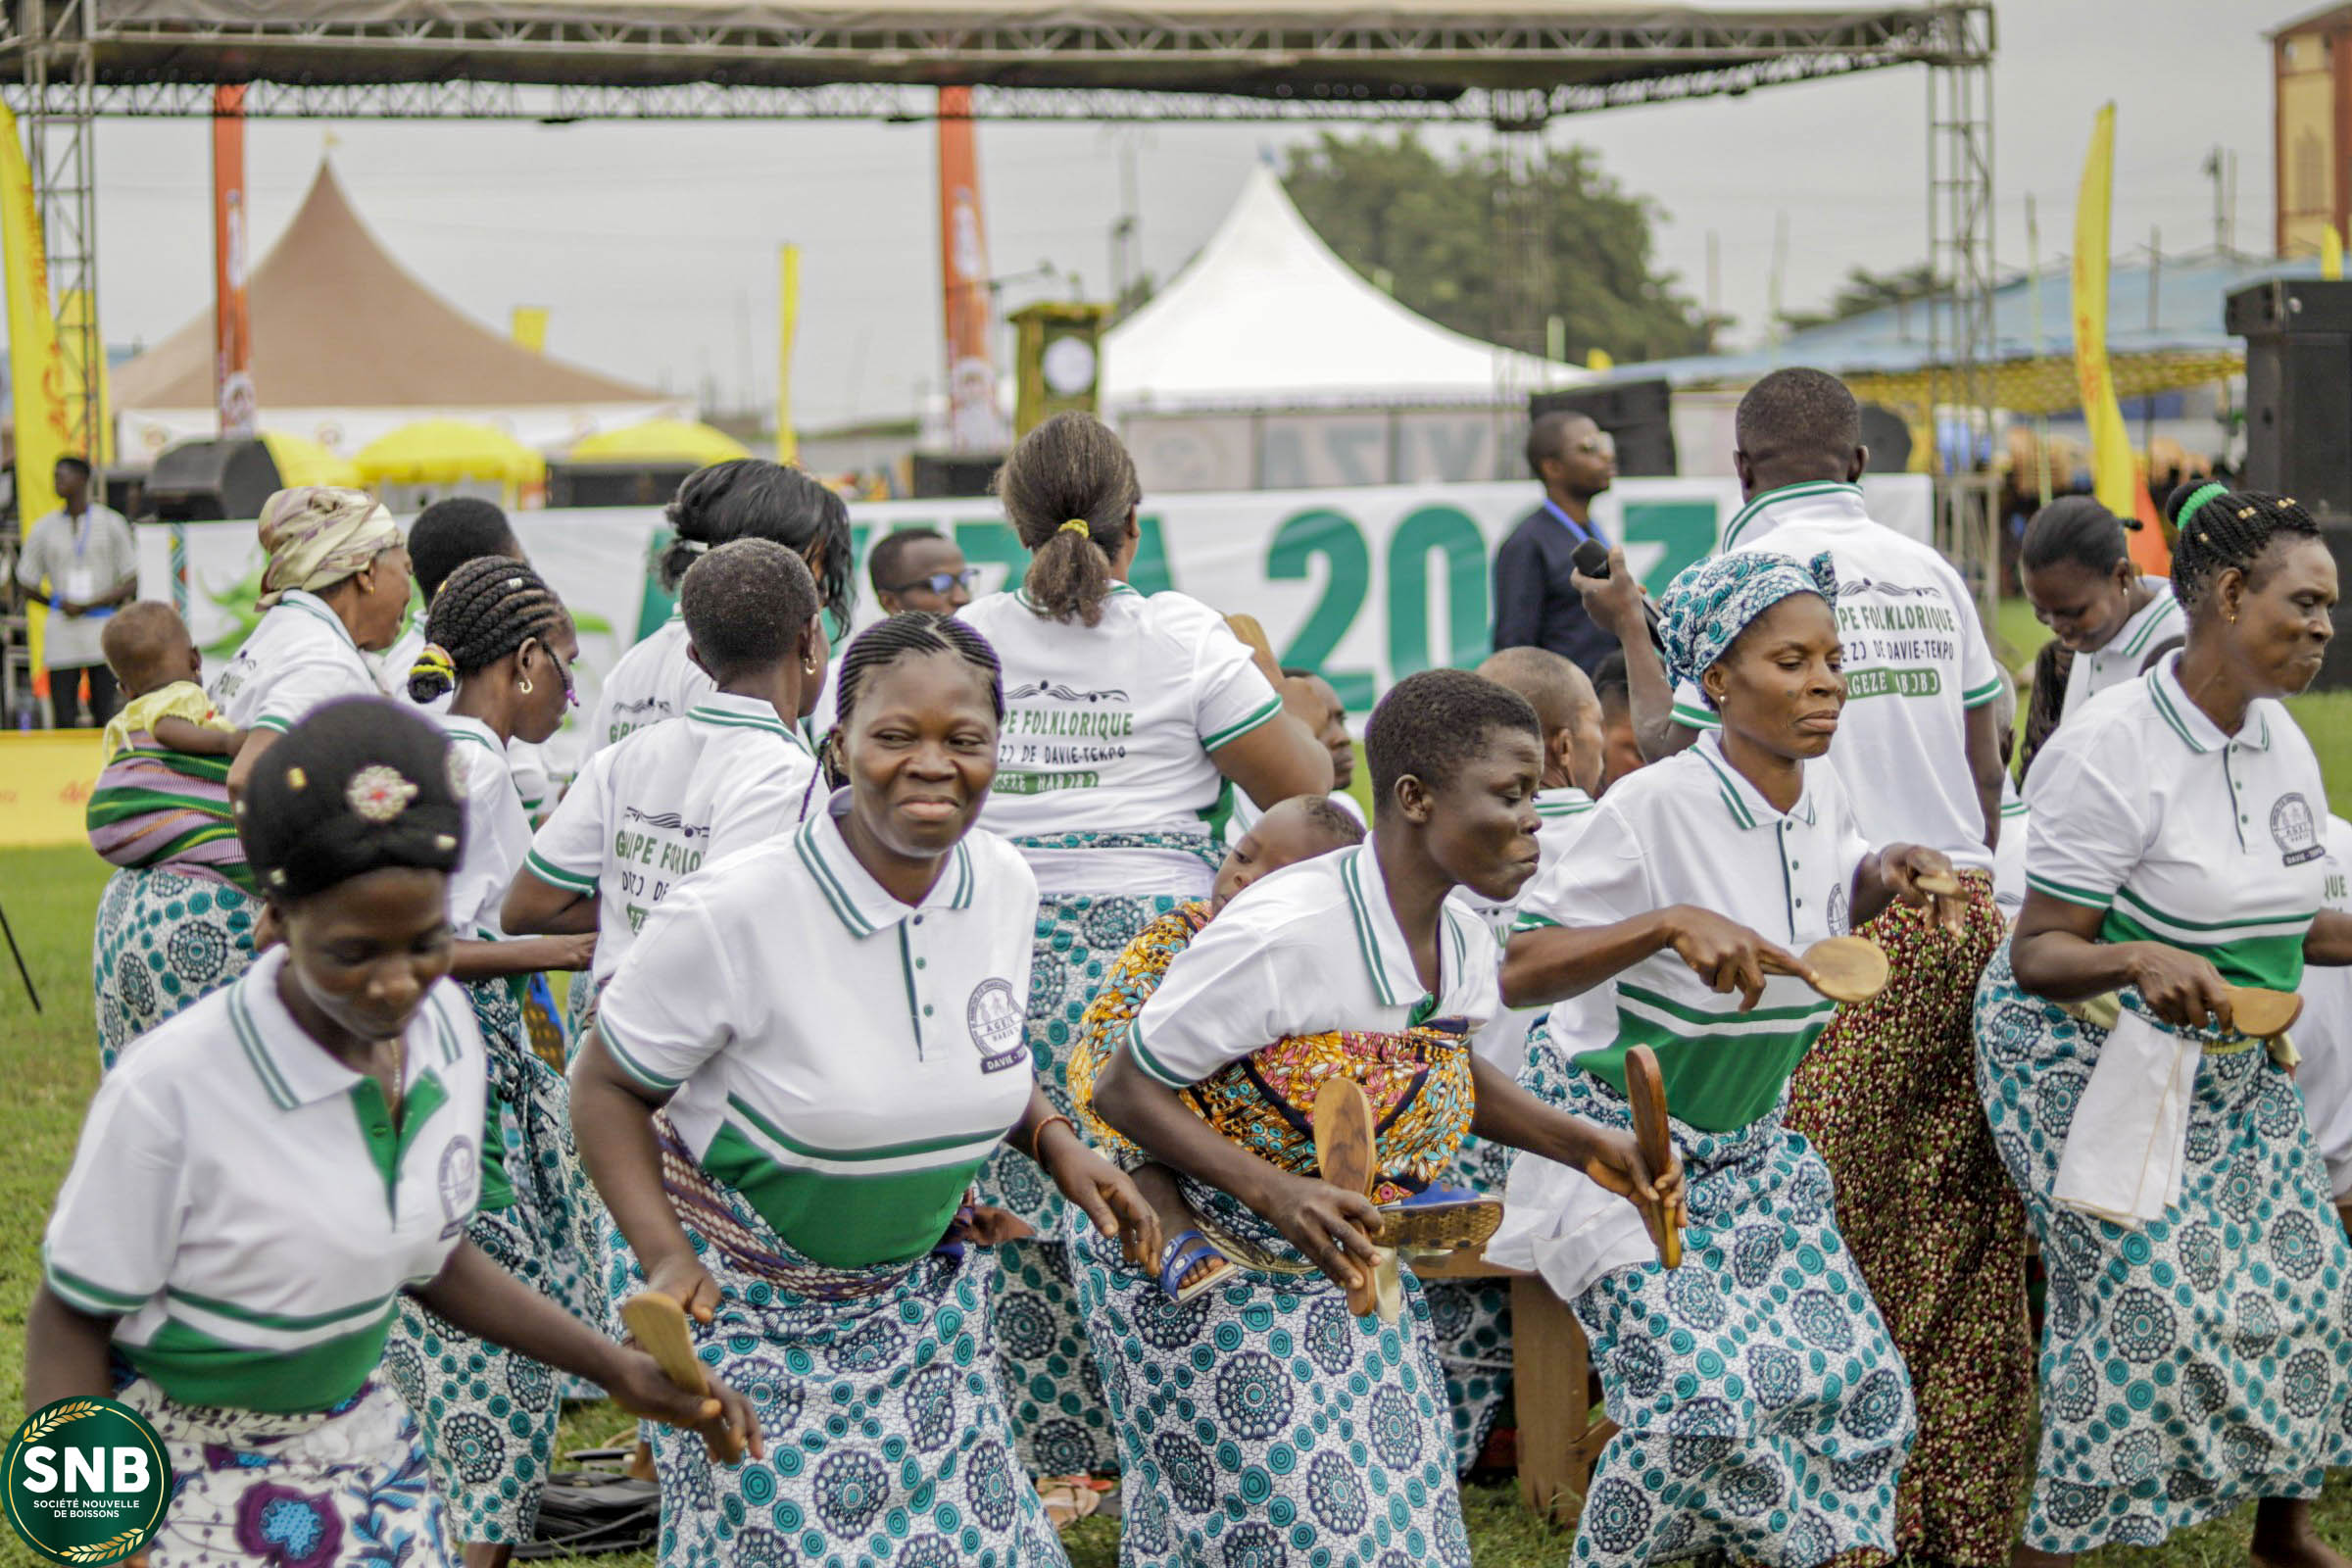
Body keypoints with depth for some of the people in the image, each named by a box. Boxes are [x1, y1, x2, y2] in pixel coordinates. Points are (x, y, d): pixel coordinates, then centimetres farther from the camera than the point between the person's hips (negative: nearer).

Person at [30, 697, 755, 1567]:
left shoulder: (443, 1025, -7)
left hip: (365, 1453, 5)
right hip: (190, 1479, -5)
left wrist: (618, 1369, 4)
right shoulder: (170, 1088, -26)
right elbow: (71, 1321, -15)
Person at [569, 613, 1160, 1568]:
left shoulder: (1005, 886, -5)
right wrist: (664, 1257, -23)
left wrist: (1055, 1143, -1)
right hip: (745, 1301, -5)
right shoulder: (732, 913, -23)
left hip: (922, 1290, 5)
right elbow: (607, 1087, -12)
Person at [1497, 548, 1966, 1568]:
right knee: (1704, 1394, -19)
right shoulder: (1653, 807, -23)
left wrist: (1886, 873, -2)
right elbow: (1512, 972, -27)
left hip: (1751, 1148, 7)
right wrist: (1670, 923, -38)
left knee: (1858, 1382, -2)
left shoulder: (1822, 795, -2)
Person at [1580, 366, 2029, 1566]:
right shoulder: (1930, 573, 12)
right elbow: (1986, 768, 13)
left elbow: (1674, 755, -3)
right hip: (1961, 910, 6)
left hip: (1840, 924, -6)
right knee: (1966, 1229, 8)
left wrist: (1628, 630, 10)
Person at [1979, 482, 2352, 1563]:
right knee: (2145, 1297, -15)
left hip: (2229, 1063, 8)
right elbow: (2038, 952, -21)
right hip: (2089, 1058, -7)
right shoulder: (2111, 747, -20)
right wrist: (2140, 961, -39)